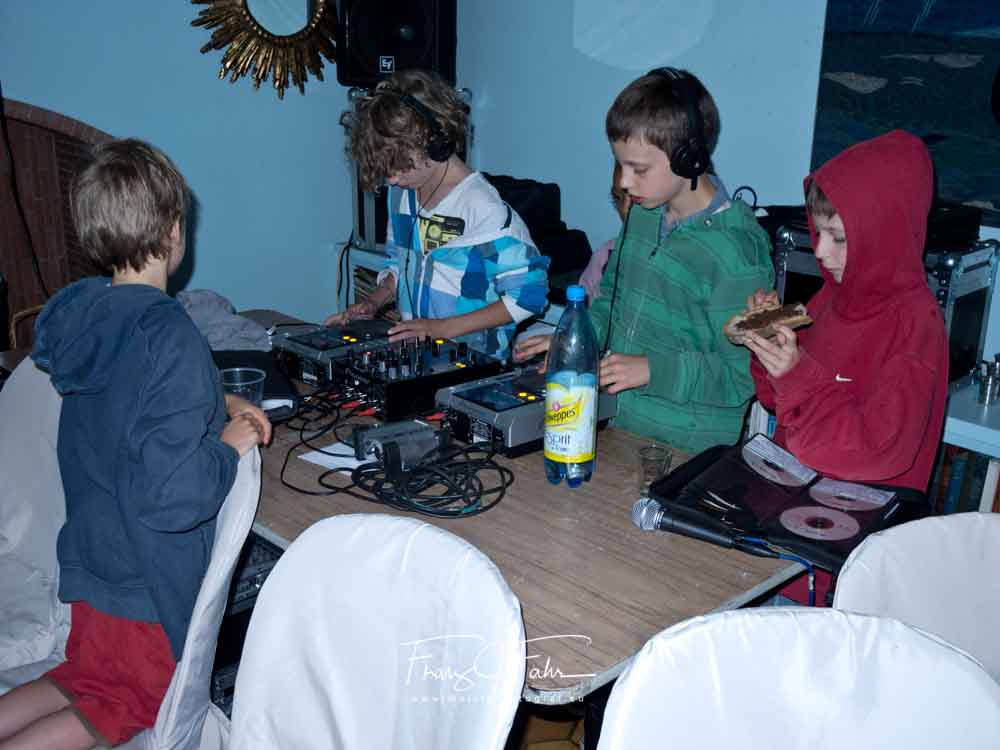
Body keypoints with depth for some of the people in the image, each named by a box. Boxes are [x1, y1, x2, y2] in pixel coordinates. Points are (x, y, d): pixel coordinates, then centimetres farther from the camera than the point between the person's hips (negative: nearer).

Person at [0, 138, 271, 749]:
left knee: (92, 682, 26)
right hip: (150, 578, -7)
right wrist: (230, 446, -16)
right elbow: (173, 495, -32)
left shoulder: (82, 313, -2)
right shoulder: (169, 336, -28)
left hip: (92, 555, 7)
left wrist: (217, 405, 4)